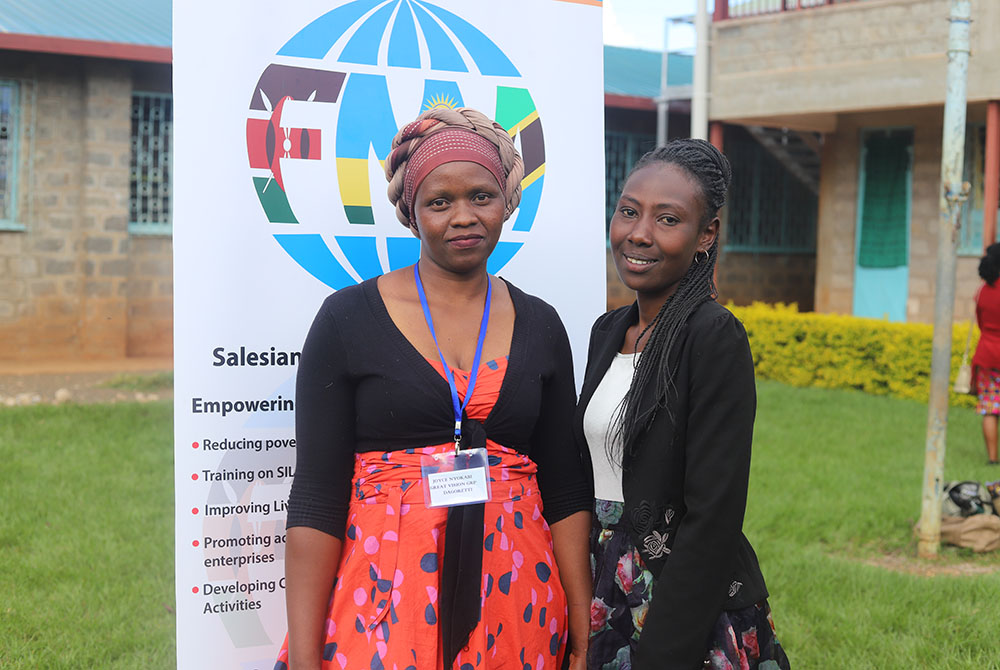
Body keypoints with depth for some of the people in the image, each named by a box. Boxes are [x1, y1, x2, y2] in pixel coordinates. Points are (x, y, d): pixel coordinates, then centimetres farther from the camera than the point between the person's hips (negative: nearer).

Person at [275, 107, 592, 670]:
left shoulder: (539, 325, 6)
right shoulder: (348, 319, -3)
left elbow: (567, 488, 7)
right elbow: (316, 497, -6)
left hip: (514, 596, 3)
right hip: (384, 598, -3)